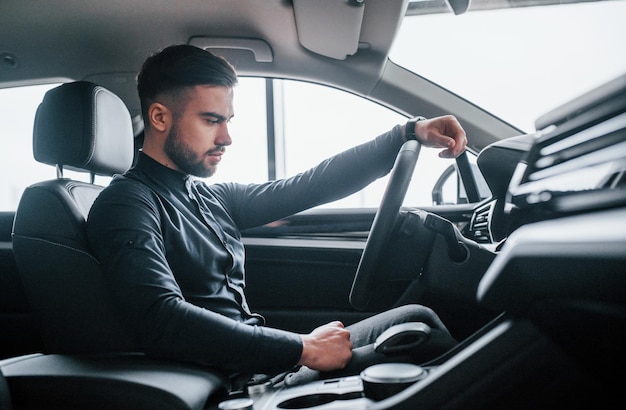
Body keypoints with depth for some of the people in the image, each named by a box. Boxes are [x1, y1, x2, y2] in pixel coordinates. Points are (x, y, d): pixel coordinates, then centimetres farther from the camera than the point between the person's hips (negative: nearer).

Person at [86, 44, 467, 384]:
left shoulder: (212, 198, 11)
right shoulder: (126, 205, -13)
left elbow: (306, 188, 9)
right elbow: (162, 321, -28)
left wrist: (407, 134, 3)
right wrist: (303, 349, -25)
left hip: (256, 357, 8)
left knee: (417, 317, 8)